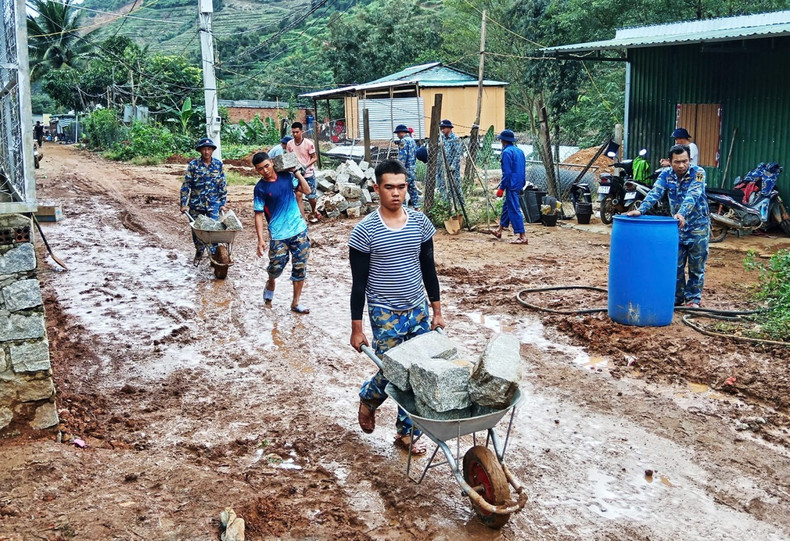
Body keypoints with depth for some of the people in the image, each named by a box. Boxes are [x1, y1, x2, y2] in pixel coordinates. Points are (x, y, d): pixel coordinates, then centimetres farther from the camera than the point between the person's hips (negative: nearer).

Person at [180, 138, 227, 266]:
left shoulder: (218, 165, 1)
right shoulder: (193, 164, -4)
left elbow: (223, 186, 6)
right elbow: (186, 185, -2)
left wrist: (222, 203, 3)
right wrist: (184, 204, -6)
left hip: (213, 204, 0)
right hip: (196, 204, 0)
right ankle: (199, 252, 34)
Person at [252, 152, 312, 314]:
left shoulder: (286, 176, 4)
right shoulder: (260, 188, -6)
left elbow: (306, 190, 7)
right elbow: (259, 215, -7)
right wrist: (261, 239, -14)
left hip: (299, 230, 3)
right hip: (278, 235, -3)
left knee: (300, 268, 5)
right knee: (276, 267, -1)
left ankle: (295, 303, 17)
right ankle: (270, 284, 36)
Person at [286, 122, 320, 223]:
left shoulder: (308, 143, -12)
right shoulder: (289, 144, -2)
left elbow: (314, 158, -7)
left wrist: (306, 166, -22)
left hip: (308, 173, -2)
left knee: (311, 196, 4)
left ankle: (313, 212, 30)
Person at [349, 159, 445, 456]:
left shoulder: (420, 222, 0)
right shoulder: (365, 230, -12)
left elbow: (428, 268, 9)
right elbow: (359, 283, -8)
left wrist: (437, 310, 10)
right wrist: (356, 328, -7)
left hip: (419, 310, 4)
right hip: (385, 316, -4)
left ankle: (406, 432, 25)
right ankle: (367, 398, 35)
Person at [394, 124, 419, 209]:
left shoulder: (403, 141, -12)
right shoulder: (412, 140, 16)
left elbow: (402, 157, -19)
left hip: (406, 169, -9)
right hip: (413, 168, 9)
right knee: (413, 187, 12)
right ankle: (416, 206, 14)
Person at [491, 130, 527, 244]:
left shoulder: (507, 152, -14)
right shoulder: (520, 151, 14)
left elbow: (506, 172, -18)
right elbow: (523, 170, 18)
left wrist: (501, 188, -14)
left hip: (512, 185, -10)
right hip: (519, 185, 10)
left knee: (514, 210, -8)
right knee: (506, 206, 20)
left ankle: (523, 237, -11)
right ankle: (499, 230, 33)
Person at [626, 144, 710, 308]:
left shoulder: (698, 173, -15)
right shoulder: (666, 175, -5)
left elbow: (692, 196, -30)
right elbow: (654, 193, -20)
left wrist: (682, 214, -47)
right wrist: (640, 210, -38)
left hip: (698, 226, -3)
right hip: (677, 225, 3)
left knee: (696, 266, 5)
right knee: (676, 265, 7)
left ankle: (693, 299, 17)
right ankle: (676, 297, 21)